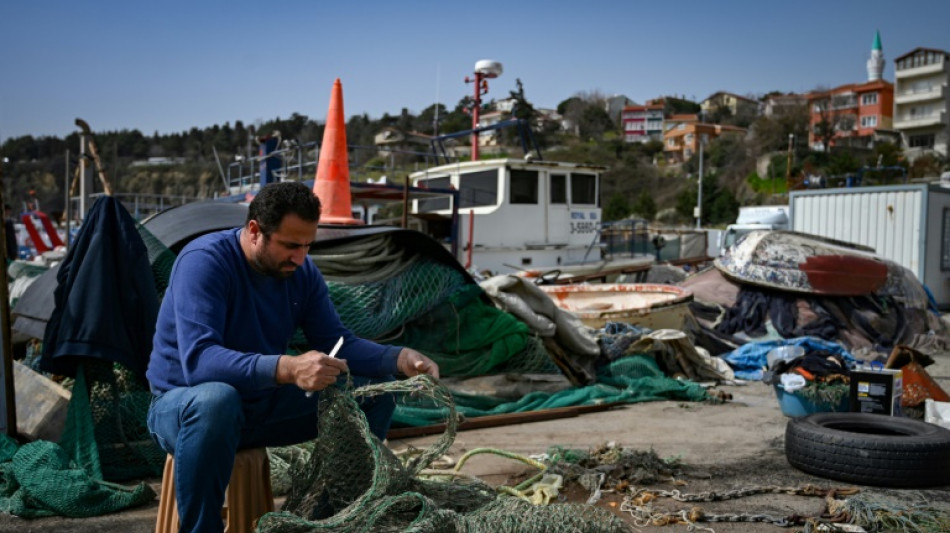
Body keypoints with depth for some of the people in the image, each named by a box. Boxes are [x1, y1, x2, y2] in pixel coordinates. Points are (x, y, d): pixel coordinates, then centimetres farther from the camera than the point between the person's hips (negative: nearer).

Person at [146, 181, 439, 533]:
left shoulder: (301, 272, -5)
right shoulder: (204, 261, -25)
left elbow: (337, 342, -2)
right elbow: (198, 359, -36)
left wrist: (400, 358, -20)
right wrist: (287, 369, -50)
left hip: (262, 404, 6)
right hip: (184, 404, -6)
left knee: (375, 388, -3)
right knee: (214, 399, -43)